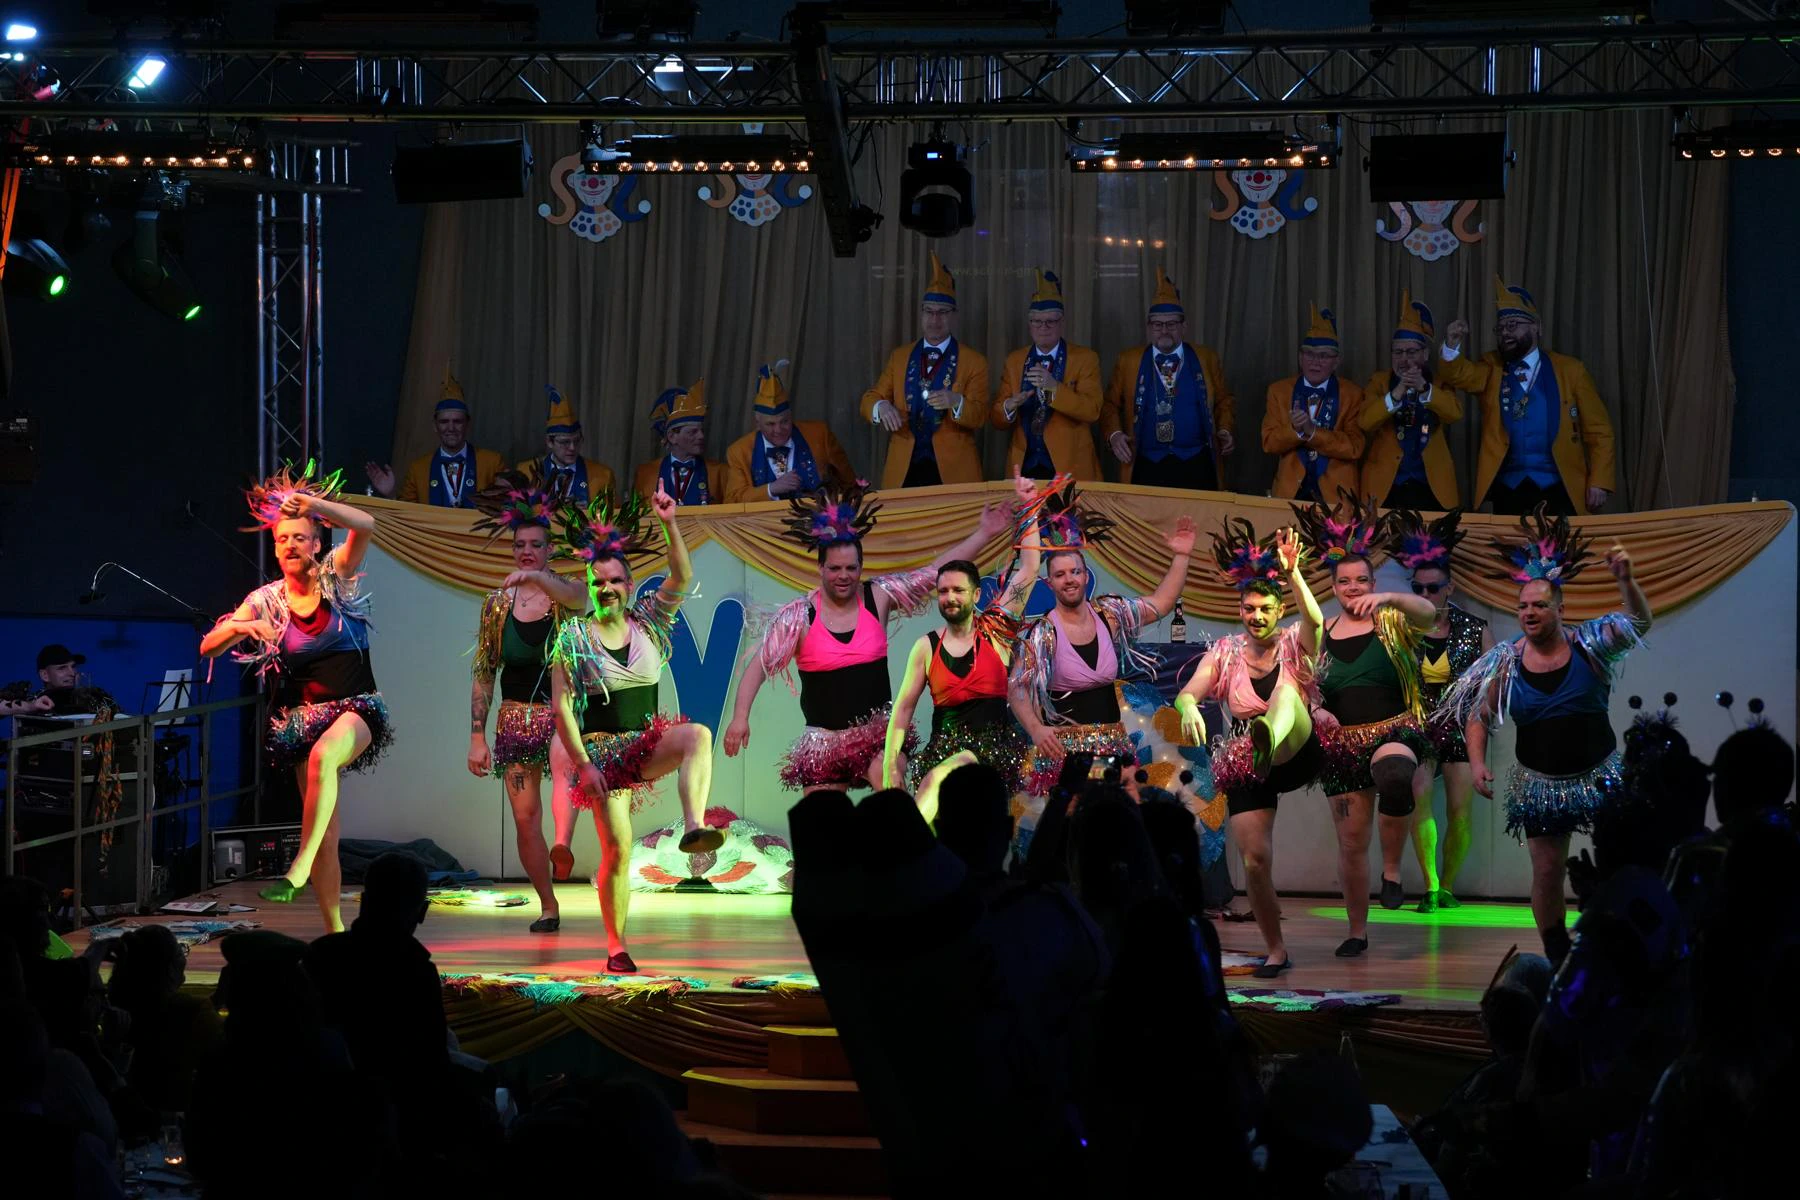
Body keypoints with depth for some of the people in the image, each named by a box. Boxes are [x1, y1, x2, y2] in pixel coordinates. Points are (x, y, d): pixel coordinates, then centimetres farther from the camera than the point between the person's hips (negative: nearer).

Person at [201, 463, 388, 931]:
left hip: (356, 708, -3)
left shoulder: (337, 576, -1)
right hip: (303, 714, 3)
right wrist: (241, 627, -22)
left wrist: (313, 504, -29)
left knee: (322, 756, -37)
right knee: (326, 836, 2)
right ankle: (335, 929, 11)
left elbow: (365, 525, -18)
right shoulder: (266, 601, 3)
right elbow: (208, 647, -2)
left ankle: (299, 869, -43)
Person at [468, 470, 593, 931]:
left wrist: (537, 578, -45)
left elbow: (576, 594, -27)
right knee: (525, 816, 0)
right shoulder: (497, 603, 5)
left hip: (564, 710, -3)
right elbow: (484, 673, 7)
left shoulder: (567, 595, 0)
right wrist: (477, 736, 4)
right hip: (516, 717, 3)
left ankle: (562, 847, -58)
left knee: (563, 763, -36)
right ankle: (548, 905, 14)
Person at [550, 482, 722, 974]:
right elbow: (562, 708, -5)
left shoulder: (648, 623, 5)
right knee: (617, 848, -8)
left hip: (649, 742, 2)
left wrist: (670, 526, -21)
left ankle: (694, 828, -44)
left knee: (698, 735, -30)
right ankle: (616, 947, 2)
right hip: (602, 750, -2)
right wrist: (583, 764, -12)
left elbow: (681, 579, -8)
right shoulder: (573, 639, -3)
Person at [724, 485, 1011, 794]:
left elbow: (936, 570, 3)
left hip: (878, 731, 0)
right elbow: (758, 665, -4)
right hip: (824, 741, 0)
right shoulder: (798, 616, -7)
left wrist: (983, 534, 0)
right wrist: (740, 717, -14)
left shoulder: (879, 596, -1)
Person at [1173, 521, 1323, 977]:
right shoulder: (1224, 653, 2)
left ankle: (1268, 738, -70)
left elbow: (1315, 620, -25)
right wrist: (1188, 709, -38)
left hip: (1298, 755, -3)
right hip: (1246, 768, 3)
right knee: (1255, 860, -8)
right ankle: (1276, 950, 12)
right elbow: (1187, 692, -12)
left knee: (1285, 692, -32)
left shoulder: (1294, 644, -2)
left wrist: (1293, 573, -42)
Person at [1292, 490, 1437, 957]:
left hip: (1395, 730, -4)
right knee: (1351, 839, 5)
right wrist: (1317, 711, -10)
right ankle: (1357, 931, 21)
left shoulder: (1392, 622, 0)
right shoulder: (1321, 634, 9)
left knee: (1395, 776, -39)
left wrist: (1389, 598, -39)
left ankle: (1392, 870, -19)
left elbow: (1428, 612, -21)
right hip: (1343, 741, 4)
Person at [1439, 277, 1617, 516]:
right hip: (1507, 490, 2)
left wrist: (1598, 483, -4)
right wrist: (1452, 346, -28)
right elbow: (1458, 374, -8)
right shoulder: (1492, 368, 12)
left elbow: (1598, 431, 5)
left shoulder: (1570, 370, 6)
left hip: (1557, 490, -2)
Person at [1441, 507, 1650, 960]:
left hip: (1599, 775, -1)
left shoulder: (1588, 644, -6)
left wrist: (1626, 580, -37)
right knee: (1547, 871, 4)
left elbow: (1639, 621, -19)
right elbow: (1477, 717, 2)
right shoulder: (1508, 661, -4)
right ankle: (1558, 959, 19)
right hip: (1540, 783, 1)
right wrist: (1477, 762, -13)